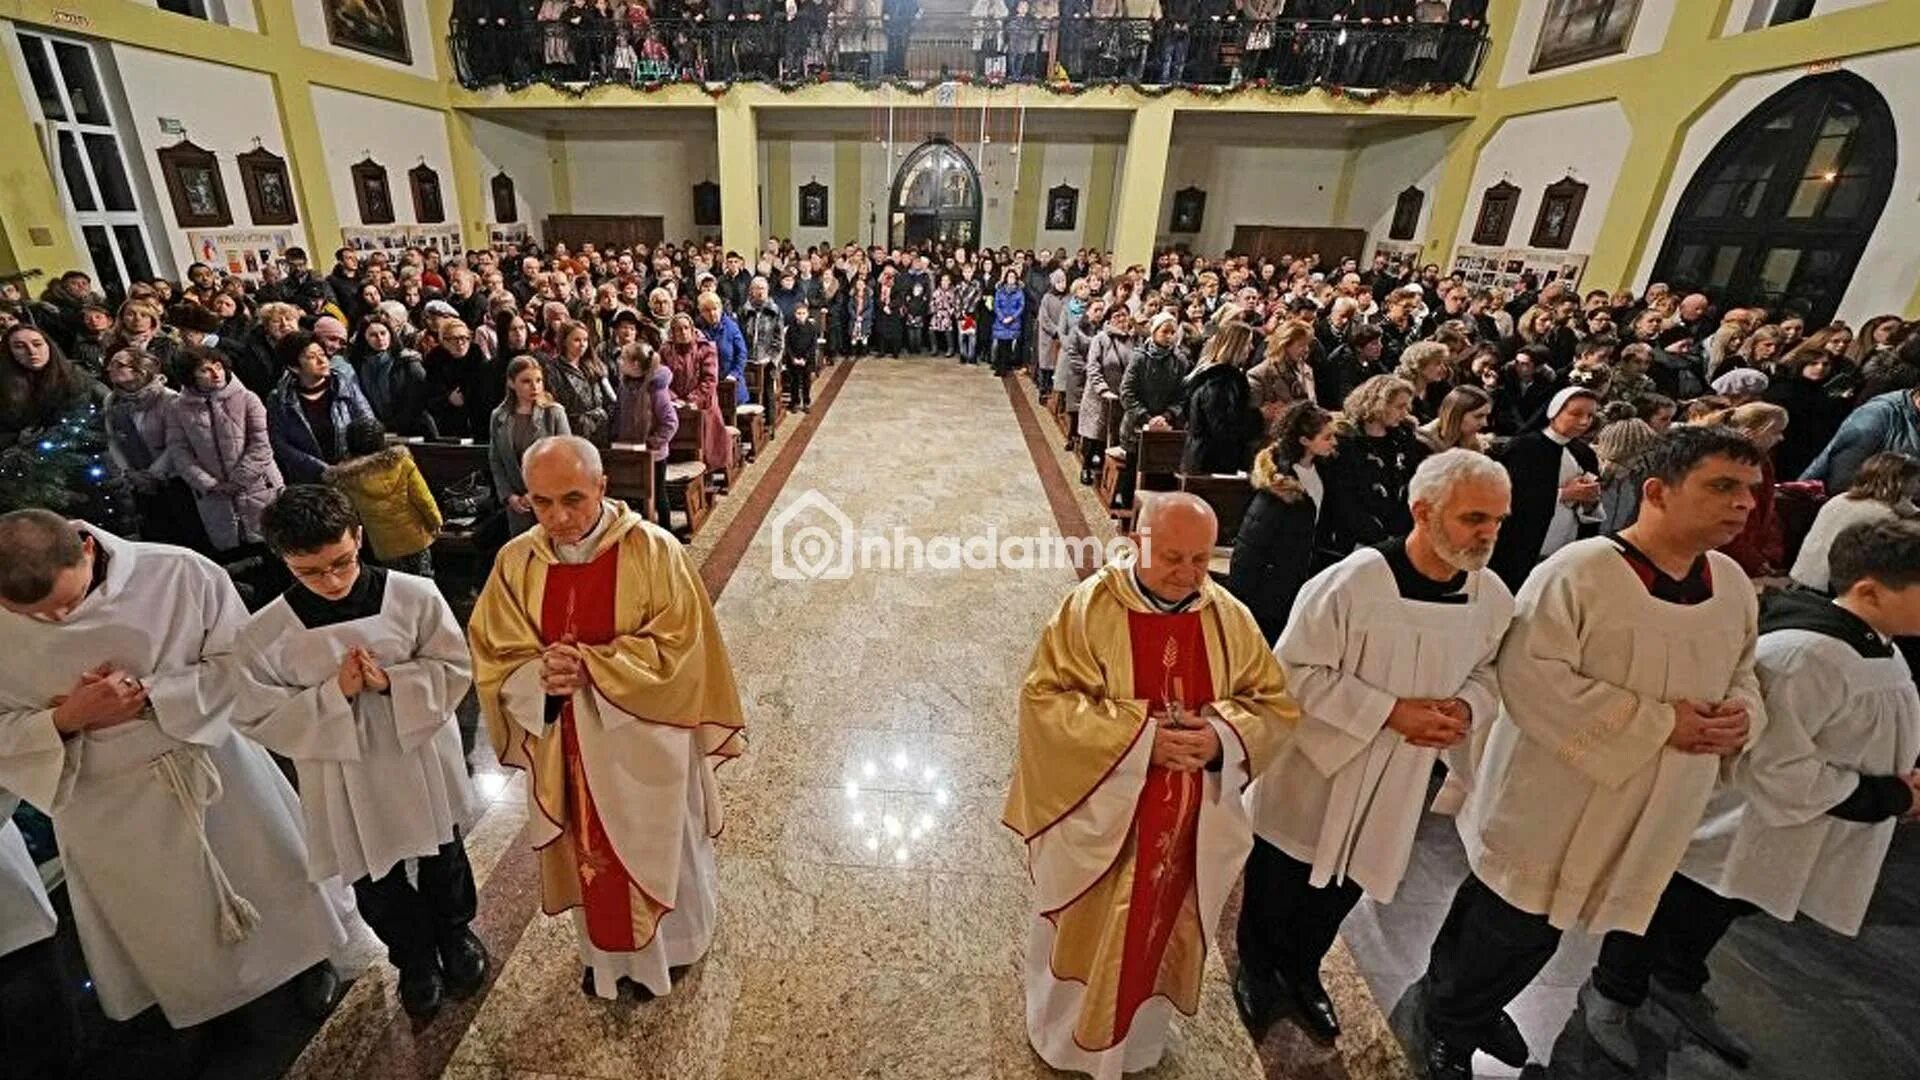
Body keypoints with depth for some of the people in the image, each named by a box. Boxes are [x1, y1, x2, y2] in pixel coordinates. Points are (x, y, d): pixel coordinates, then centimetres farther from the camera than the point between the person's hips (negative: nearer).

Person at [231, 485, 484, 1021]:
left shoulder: (415, 596, -18)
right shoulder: (264, 634, -15)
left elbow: (455, 668, -12)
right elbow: (259, 718, -9)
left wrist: (392, 681, -27)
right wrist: (334, 693, -24)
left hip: (422, 760, 0)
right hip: (345, 780, 0)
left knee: (443, 859, 23)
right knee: (375, 884, 19)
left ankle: (455, 933, 52)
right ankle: (414, 958, 47)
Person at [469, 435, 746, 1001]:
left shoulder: (653, 550, -20)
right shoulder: (517, 560, -7)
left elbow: (678, 646, -19)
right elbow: (493, 656, -2)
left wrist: (589, 666, -25)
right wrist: (542, 674, -23)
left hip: (643, 742, -3)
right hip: (564, 745, 4)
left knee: (656, 848, 18)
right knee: (588, 852, 23)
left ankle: (665, 947, 46)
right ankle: (604, 952, 50)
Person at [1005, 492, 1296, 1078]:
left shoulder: (1229, 617, -6)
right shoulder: (1090, 606, -18)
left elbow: (1275, 704, -1)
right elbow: (1044, 697, -19)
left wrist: (1222, 736, -21)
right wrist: (1138, 738, -26)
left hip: (1188, 825, 4)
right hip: (1098, 816, -3)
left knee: (1160, 935, 24)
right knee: (1086, 935, 18)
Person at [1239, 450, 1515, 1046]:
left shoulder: (1494, 598, -9)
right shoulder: (1354, 580, -26)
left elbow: (1492, 671, 8)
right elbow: (1295, 671, -22)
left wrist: (1467, 706, -14)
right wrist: (1389, 711, -26)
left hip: (1399, 784, 5)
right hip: (1315, 768, -5)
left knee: (1342, 890, 25)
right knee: (1278, 885, 16)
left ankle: (1302, 970, 52)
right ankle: (1256, 970, 44)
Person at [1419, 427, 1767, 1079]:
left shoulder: (1734, 586, 3)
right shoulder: (1580, 571, -21)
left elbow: (1740, 676, 17)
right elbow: (1527, 674, -27)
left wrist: (1739, 716, -6)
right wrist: (1658, 724, -24)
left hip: (1644, 815, 7)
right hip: (1555, 802, -7)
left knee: (1517, 921, 22)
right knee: (1515, 933, 6)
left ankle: (1457, 995, 45)